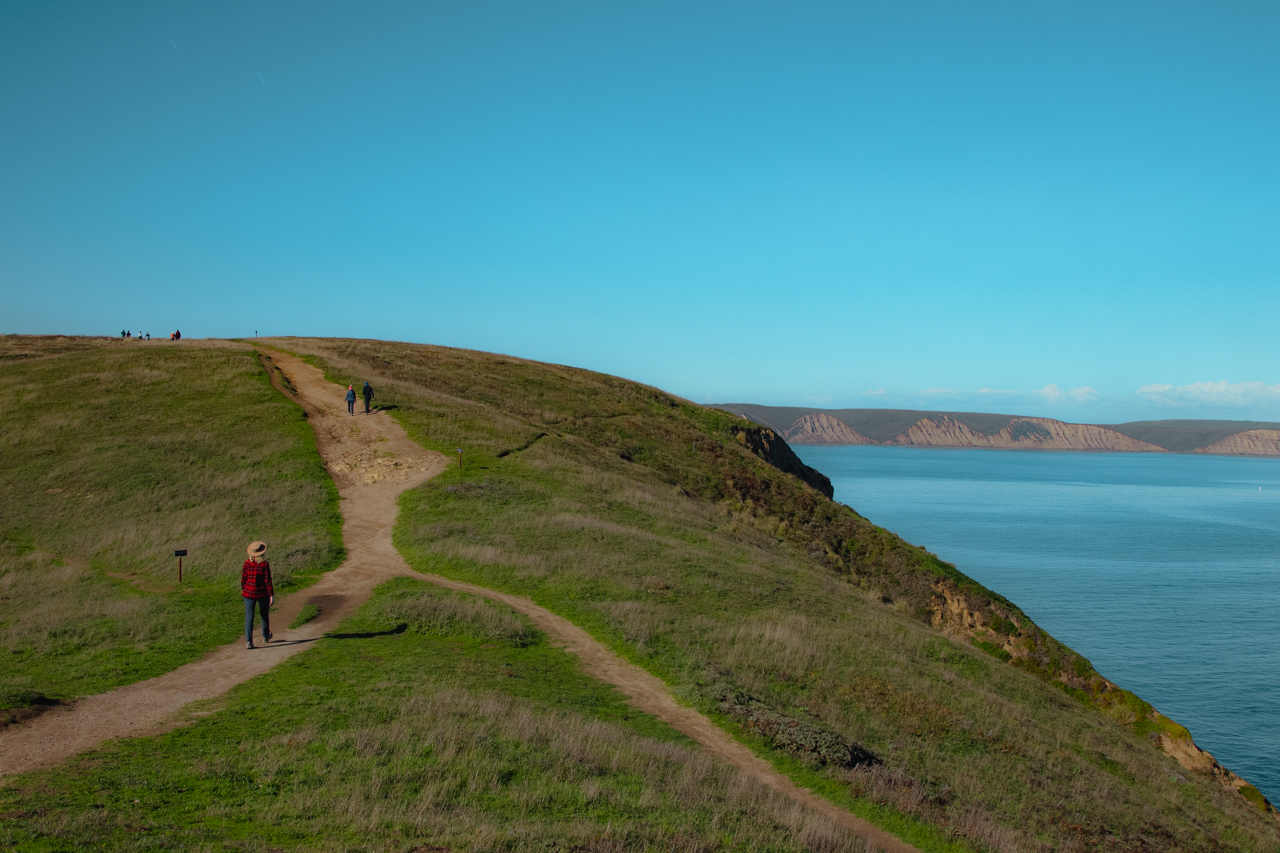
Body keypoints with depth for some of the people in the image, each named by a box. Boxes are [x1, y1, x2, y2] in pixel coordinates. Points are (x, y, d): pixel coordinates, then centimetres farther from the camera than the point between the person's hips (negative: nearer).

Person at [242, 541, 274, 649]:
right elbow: (268, 581, -13)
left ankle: (248, 641, -8)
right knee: (264, 614, 21)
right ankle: (265, 636, 38)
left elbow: (243, 579, 1)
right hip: (262, 594, -1)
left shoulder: (246, 564, -7)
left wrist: (243, 590, 19)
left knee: (249, 617, 3)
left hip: (249, 593, 1)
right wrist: (272, 595, -8)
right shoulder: (265, 564, -14)